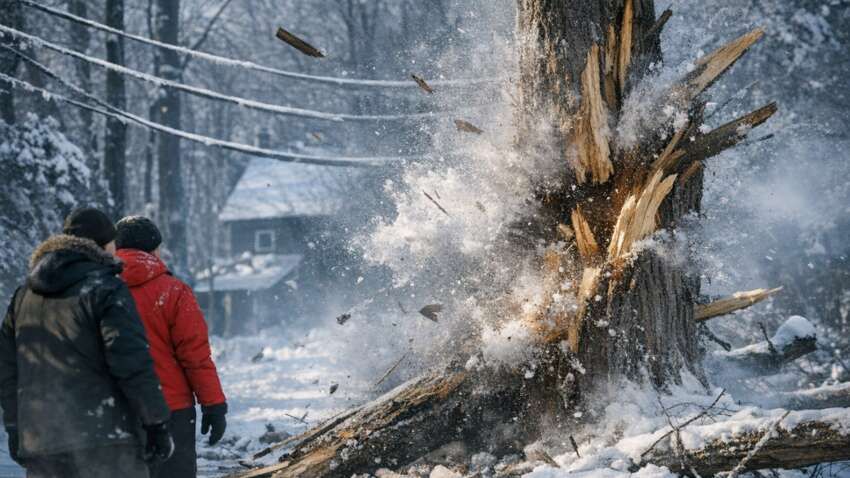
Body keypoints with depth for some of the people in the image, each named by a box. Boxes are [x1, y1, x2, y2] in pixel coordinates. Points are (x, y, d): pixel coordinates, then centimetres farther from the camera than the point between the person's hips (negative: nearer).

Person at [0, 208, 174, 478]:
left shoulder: (24, 295, 16)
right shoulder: (106, 289, -8)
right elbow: (132, 363, -15)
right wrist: (157, 425, -10)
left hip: (38, 446, 7)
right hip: (103, 443, -7)